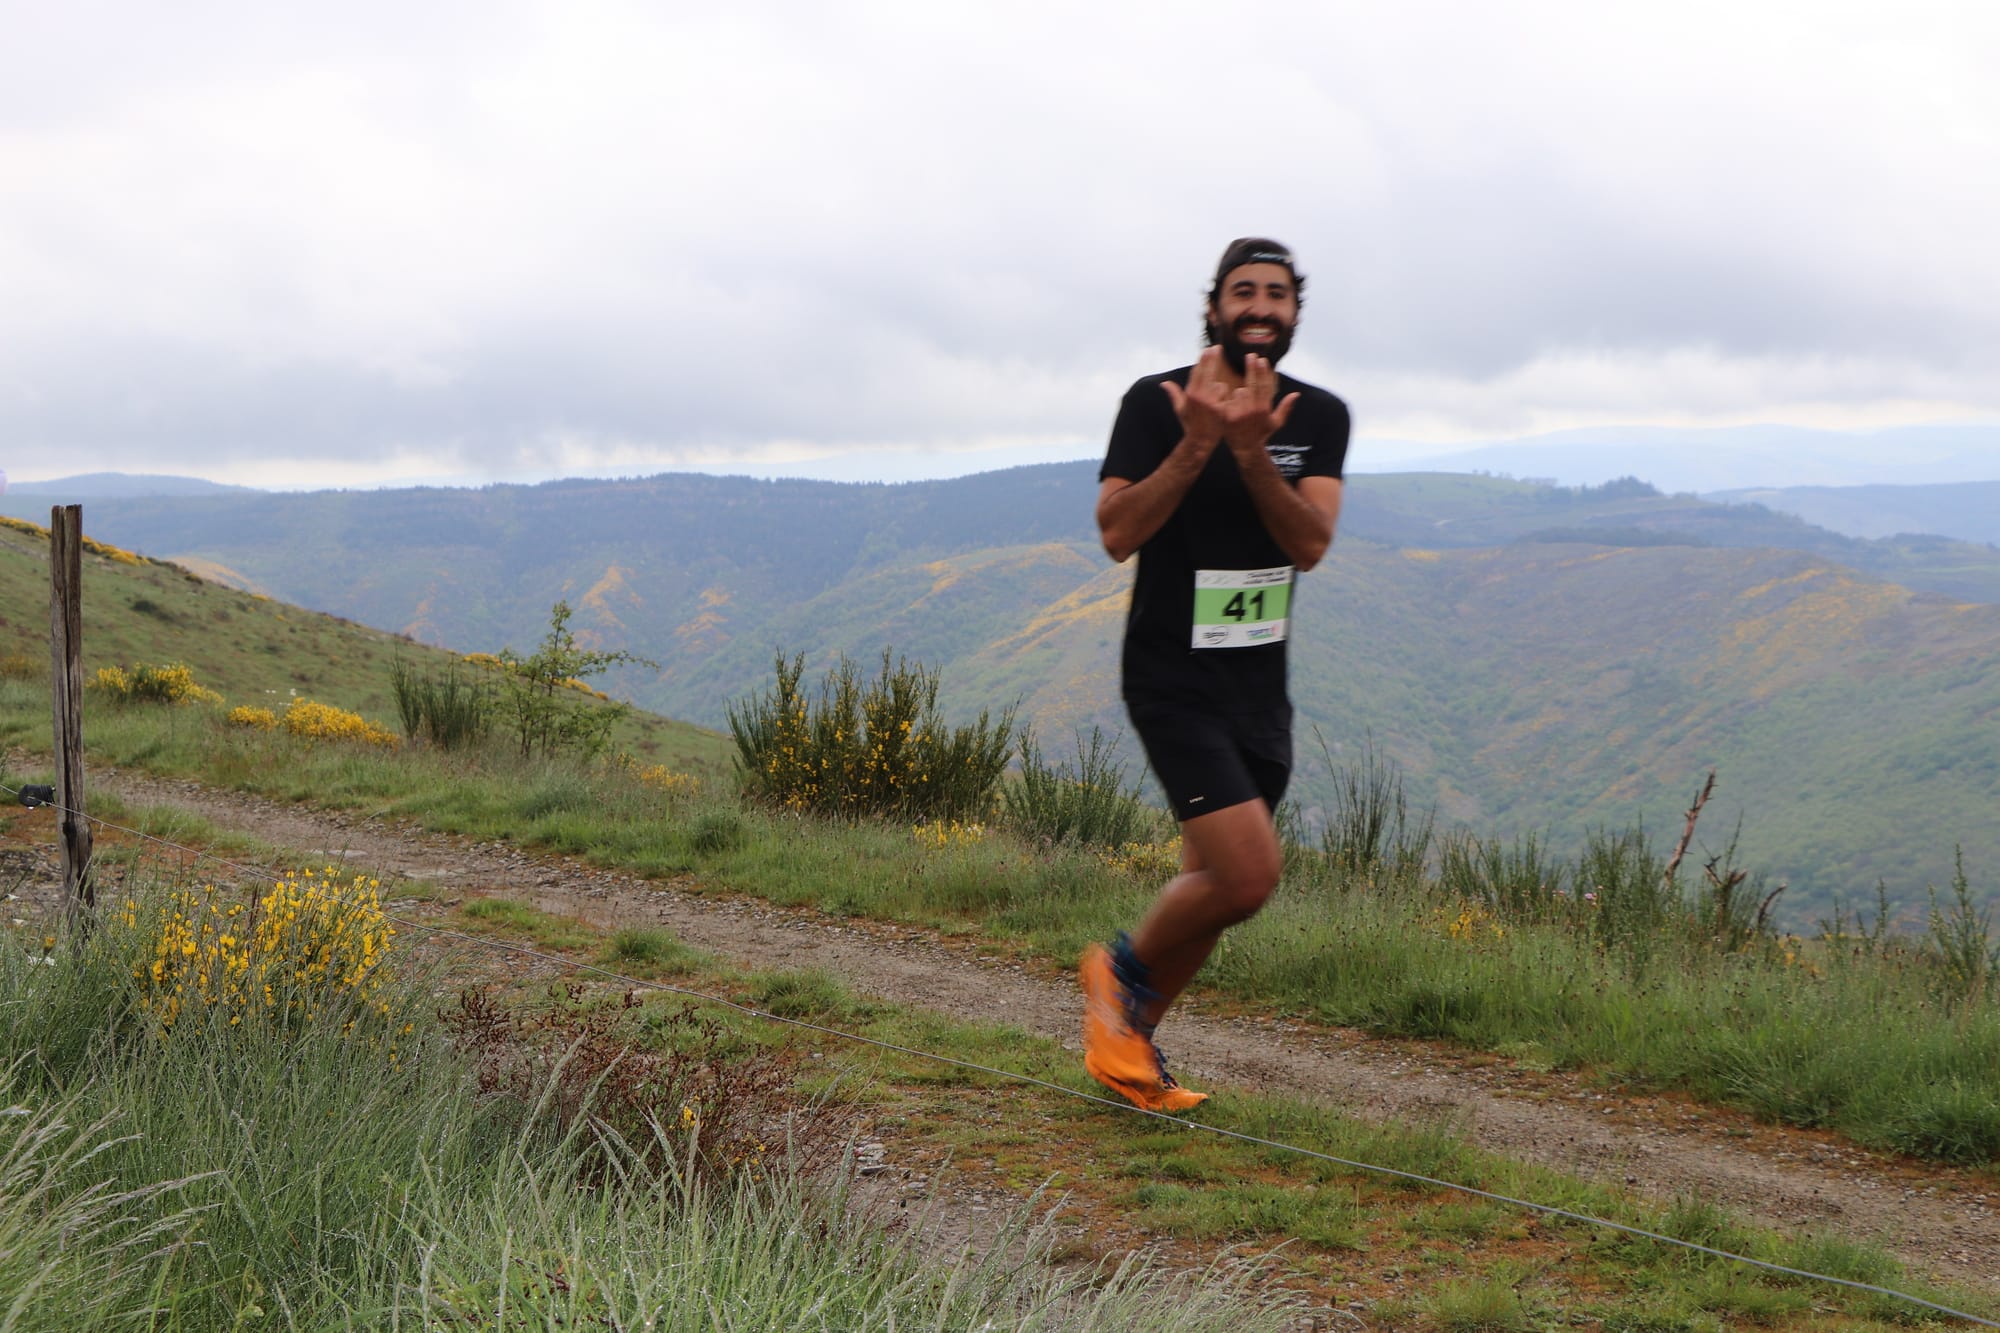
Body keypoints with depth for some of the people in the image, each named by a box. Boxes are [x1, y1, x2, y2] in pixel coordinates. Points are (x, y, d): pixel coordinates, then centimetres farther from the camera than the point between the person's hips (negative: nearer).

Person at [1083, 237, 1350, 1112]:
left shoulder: (1319, 417, 3)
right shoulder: (1156, 402, -8)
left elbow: (1310, 544, -11)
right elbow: (1117, 534, -18)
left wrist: (1251, 451, -26)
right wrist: (1195, 446, -27)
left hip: (1261, 686, 6)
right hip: (1173, 681, -6)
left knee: (1213, 884, 11)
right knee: (1248, 876, -17)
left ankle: (1124, 1043, 29)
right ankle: (1124, 968, 10)